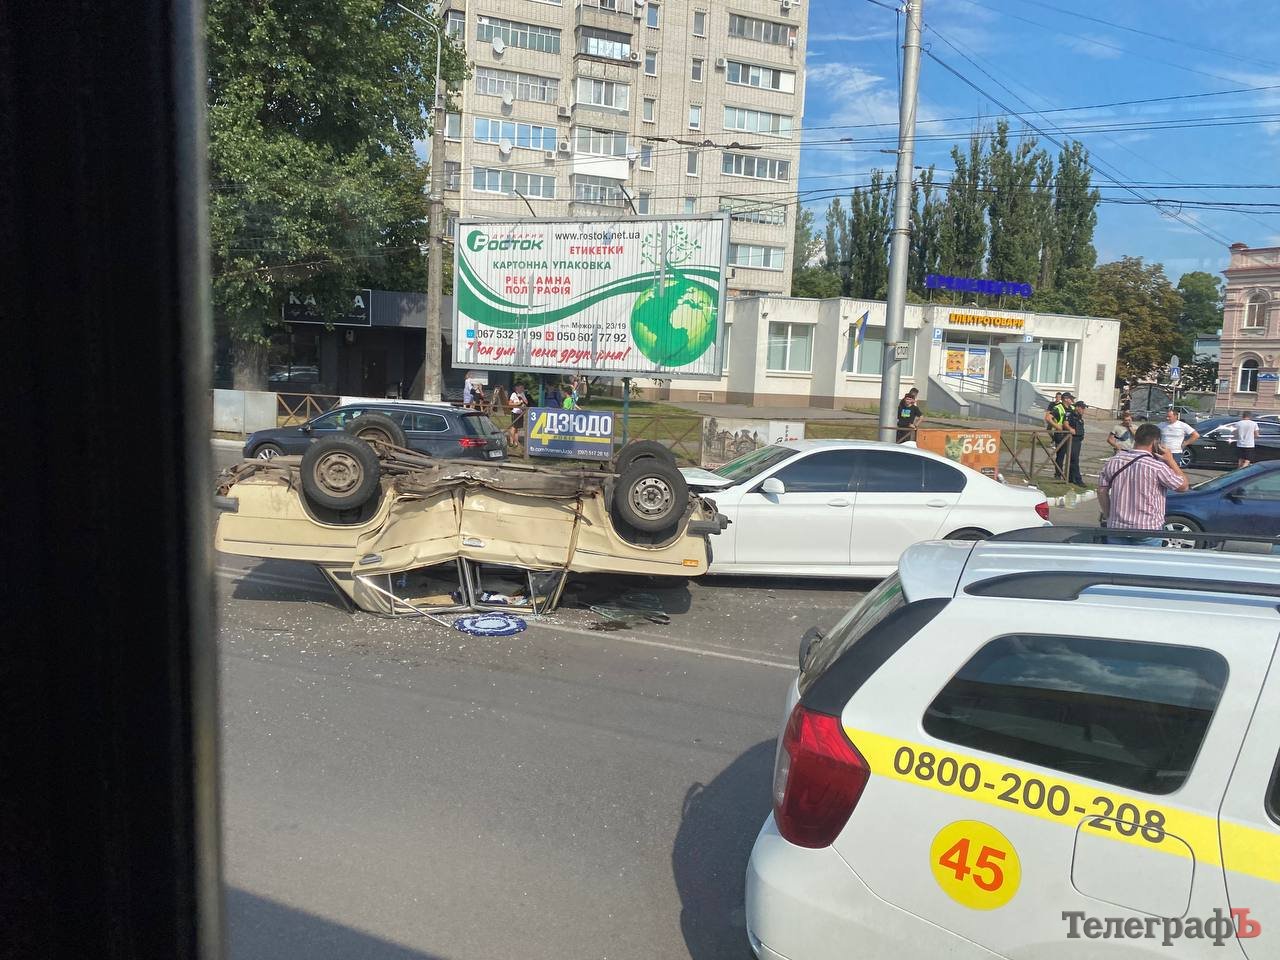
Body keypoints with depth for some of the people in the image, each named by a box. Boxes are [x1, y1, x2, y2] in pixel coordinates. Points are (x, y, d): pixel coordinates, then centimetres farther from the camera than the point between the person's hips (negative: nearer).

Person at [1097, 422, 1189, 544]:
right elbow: (1183, 486, -3)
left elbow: (1102, 491, 6)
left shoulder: (1113, 462, 2)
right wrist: (1171, 460, 0)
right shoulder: (1157, 467, -13)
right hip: (1147, 530, -4)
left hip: (1116, 527, 4)